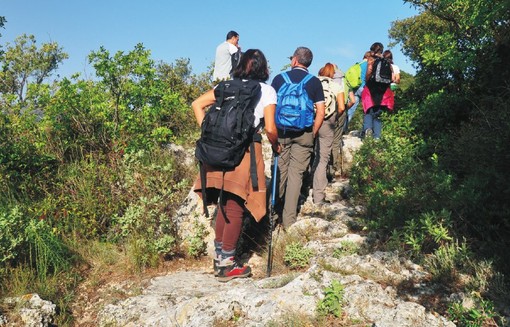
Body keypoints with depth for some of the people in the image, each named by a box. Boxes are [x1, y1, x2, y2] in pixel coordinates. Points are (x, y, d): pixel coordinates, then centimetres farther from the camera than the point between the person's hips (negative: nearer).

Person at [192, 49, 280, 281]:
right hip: (247, 148, -4)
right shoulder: (267, 90, 4)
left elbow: (197, 104, 9)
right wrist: (275, 146, 13)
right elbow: (270, 128, -5)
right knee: (235, 206, 2)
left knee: (225, 203, 16)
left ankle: (219, 256, 24)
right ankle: (227, 264, 10)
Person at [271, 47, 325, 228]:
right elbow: (320, 112, 0)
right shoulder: (314, 82, 4)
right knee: (296, 174, 2)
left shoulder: (279, 78, 4)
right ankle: (288, 219, 4)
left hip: (281, 131, 1)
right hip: (304, 133, 0)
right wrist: (313, 133, 10)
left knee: (280, 171, 12)